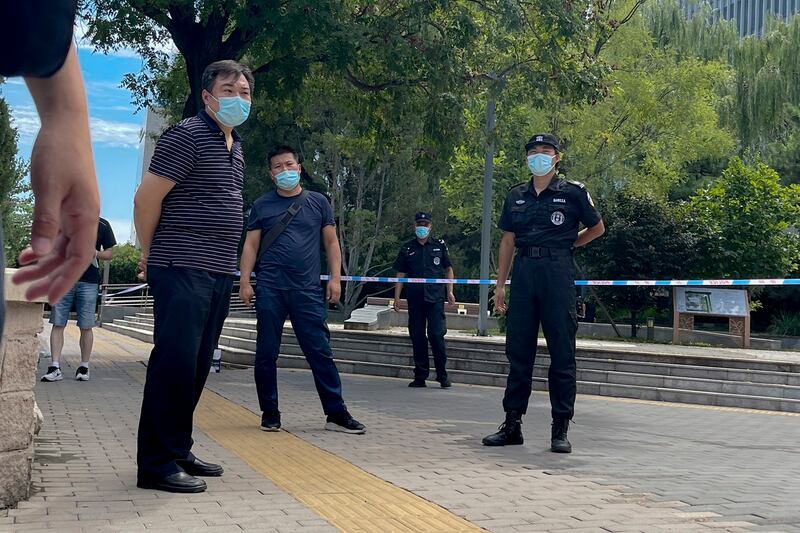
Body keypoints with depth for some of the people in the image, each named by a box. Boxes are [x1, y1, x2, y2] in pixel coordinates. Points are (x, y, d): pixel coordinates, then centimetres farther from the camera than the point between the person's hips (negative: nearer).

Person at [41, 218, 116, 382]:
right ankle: (55, 367, -2)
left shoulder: (102, 225, 5)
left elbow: (110, 253, 8)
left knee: (86, 327, 3)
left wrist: (96, 254, -12)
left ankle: (84, 367, 13)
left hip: (89, 282, -1)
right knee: (58, 324, -3)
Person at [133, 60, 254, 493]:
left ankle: (178, 451, 21)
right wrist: (150, 254, 0)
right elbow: (146, 198, -11)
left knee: (197, 366, 12)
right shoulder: (188, 135, -9)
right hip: (183, 270, -9)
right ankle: (157, 465, -4)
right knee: (174, 361, -9)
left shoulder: (235, 147, 18)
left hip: (219, 272, 9)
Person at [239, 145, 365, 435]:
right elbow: (250, 246, 7)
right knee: (267, 353, 3)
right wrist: (245, 282, -2)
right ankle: (270, 413, 14)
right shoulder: (262, 205, 9)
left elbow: (331, 242, 11)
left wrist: (335, 278, 0)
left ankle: (336, 414, 1)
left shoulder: (318, 202, 10)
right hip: (270, 290, 0)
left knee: (321, 352, -2)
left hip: (308, 291, 0)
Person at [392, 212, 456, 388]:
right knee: (417, 337, 4)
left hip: (435, 297, -2)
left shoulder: (439, 246, 8)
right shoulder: (407, 249, 10)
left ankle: (442, 375, 2)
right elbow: (400, 274, 11)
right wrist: (397, 297, 5)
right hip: (414, 299, 2)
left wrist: (450, 291, 6)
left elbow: (448, 269, 14)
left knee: (436, 335, -9)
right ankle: (420, 376, 12)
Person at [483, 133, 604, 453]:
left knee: (561, 352, -1)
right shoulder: (516, 195, 13)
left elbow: (597, 228, 14)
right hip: (523, 272, 4)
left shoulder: (573, 192, 2)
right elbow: (508, 241, 15)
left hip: (557, 273, -4)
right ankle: (512, 424, 12)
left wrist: (567, 245, 8)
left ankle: (560, 429, 4)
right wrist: (500, 284, 11)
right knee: (518, 350, 6)